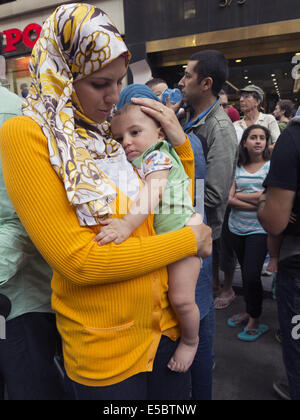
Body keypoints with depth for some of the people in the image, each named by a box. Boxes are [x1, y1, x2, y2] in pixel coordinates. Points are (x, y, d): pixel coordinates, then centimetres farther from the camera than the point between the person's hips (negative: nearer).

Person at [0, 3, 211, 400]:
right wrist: (190, 240, -15)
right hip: (104, 352, -6)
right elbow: (79, 261, -22)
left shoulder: (115, 135, 5)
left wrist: (181, 143, -1)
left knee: (176, 400, 24)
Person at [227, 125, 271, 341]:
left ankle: (255, 320, 16)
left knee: (251, 275, -6)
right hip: (237, 226, 4)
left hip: (259, 229, -3)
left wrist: (239, 195, -7)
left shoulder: (271, 166, -3)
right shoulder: (237, 168, 6)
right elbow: (229, 199, -4)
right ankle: (249, 312, 33)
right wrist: (255, 203, -15)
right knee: (245, 273, 15)